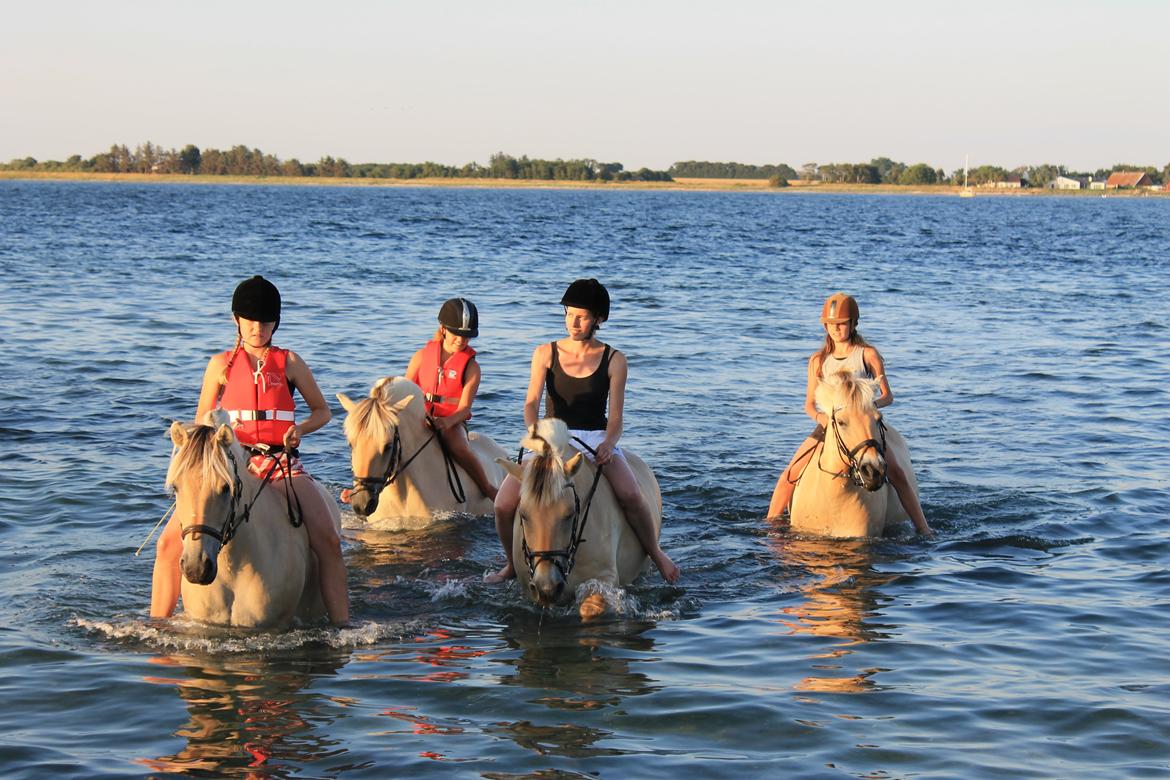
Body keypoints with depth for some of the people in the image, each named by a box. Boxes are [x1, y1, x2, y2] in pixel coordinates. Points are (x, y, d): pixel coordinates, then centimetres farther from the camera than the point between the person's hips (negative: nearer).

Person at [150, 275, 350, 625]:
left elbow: (322, 410, 15)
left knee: (328, 541, -22)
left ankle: (342, 629, -17)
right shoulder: (221, 365, 10)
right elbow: (201, 425, 16)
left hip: (282, 462, -1)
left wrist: (301, 428, -6)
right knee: (170, 541, -14)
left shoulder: (289, 362, 9)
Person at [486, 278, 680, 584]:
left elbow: (615, 418, -1)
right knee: (504, 504, -18)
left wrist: (608, 444, -23)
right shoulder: (546, 354, 6)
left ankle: (656, 553, -4)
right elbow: (531, 403, -2)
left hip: (597, 439, -2)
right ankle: (513, 564, 10)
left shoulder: (614, 361, 2)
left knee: (630, 495, -31)